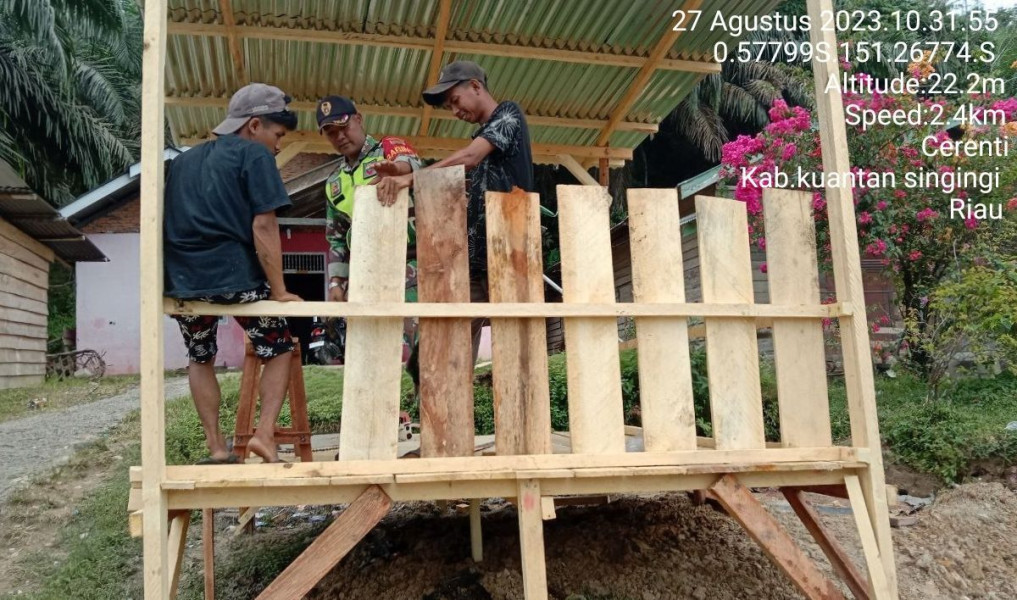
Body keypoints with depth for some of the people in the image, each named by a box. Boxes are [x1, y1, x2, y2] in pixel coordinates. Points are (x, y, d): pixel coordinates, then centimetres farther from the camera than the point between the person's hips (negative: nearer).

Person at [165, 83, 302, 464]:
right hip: (234, 275, -5)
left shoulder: (184, 160, 21)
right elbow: (263, 226, -8)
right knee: (278, 349, 14)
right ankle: (265, 433, -1)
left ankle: (216, 449, 20)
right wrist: (279, 290, -6)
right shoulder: (254, 155, 1)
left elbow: (169, 221, 25)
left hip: (182, 280, 6)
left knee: (200, 358, 24)